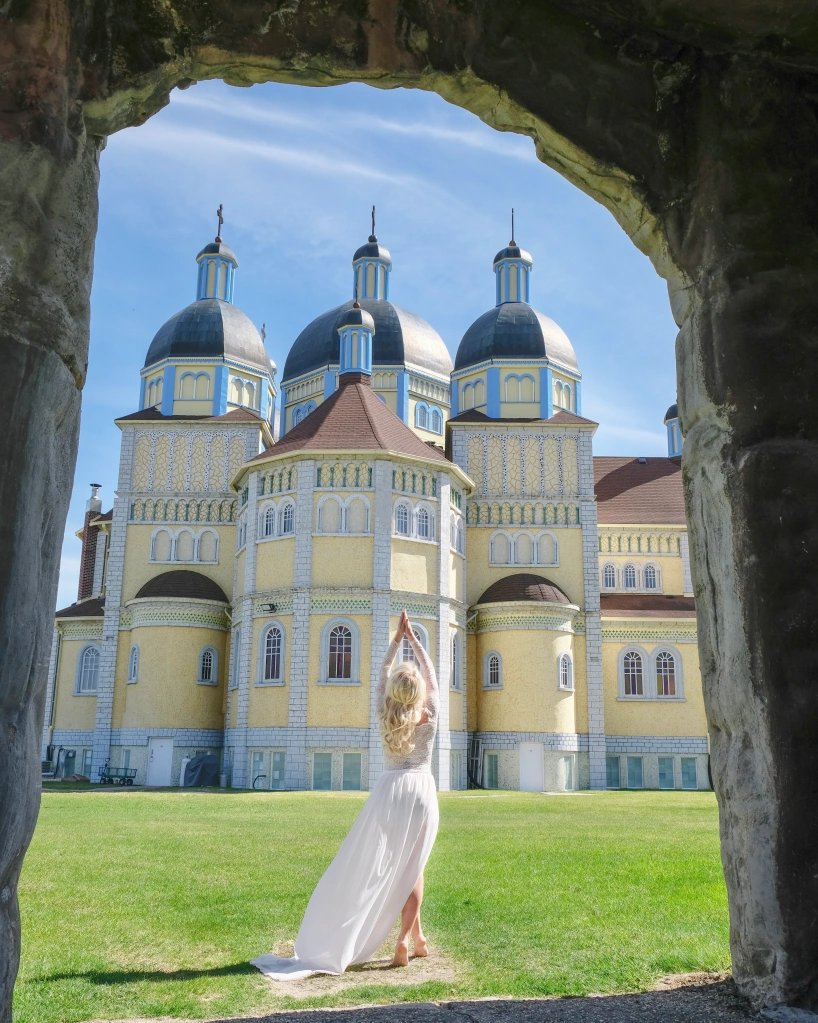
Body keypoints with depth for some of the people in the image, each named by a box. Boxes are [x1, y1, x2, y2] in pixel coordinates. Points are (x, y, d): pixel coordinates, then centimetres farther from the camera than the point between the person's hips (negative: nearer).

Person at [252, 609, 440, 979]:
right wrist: (414, 639, 10)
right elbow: (430, 673, 5)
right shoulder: (429, 718, -5)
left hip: (389, 790, 0)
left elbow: (382, 672, 10)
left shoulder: (385, 716, -2)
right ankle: (406, 939, 0)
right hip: (421, 791, 0)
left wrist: (397, 638, 14)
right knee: (413, 867, 7)